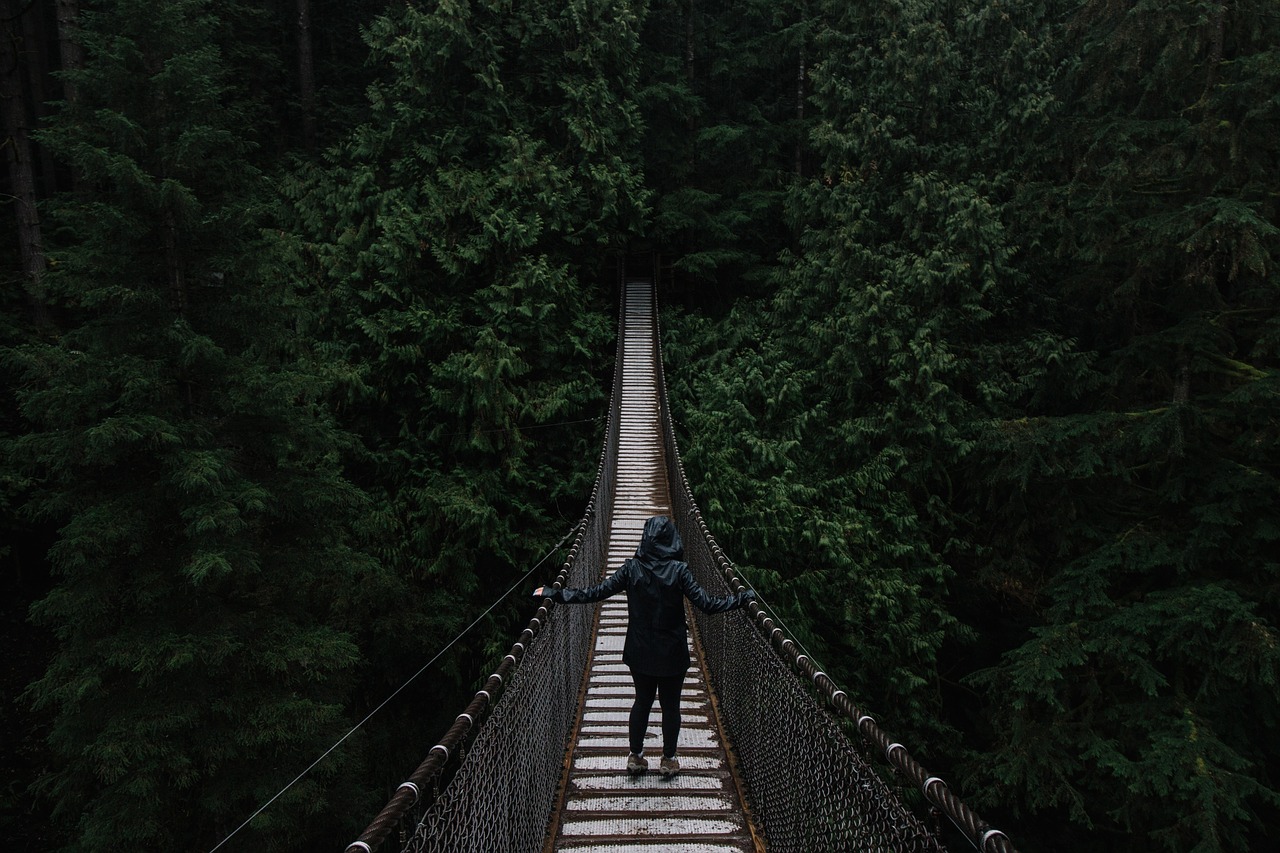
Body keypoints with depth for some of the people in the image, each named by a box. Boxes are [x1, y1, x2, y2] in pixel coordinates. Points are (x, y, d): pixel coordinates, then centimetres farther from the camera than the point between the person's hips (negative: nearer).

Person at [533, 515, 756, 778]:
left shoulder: (632, 568, -10)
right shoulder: (678, 570, -15)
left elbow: (596, 593, -10)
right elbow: (706, 604, -18)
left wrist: (554, 594, -3)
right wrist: (745, 597, -8)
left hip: (640, 651, 2)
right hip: (673, 653, -2)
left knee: (642, 701, 19)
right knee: (671, 705, 14)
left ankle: (636, 757, 28)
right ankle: (668, 760, 25)